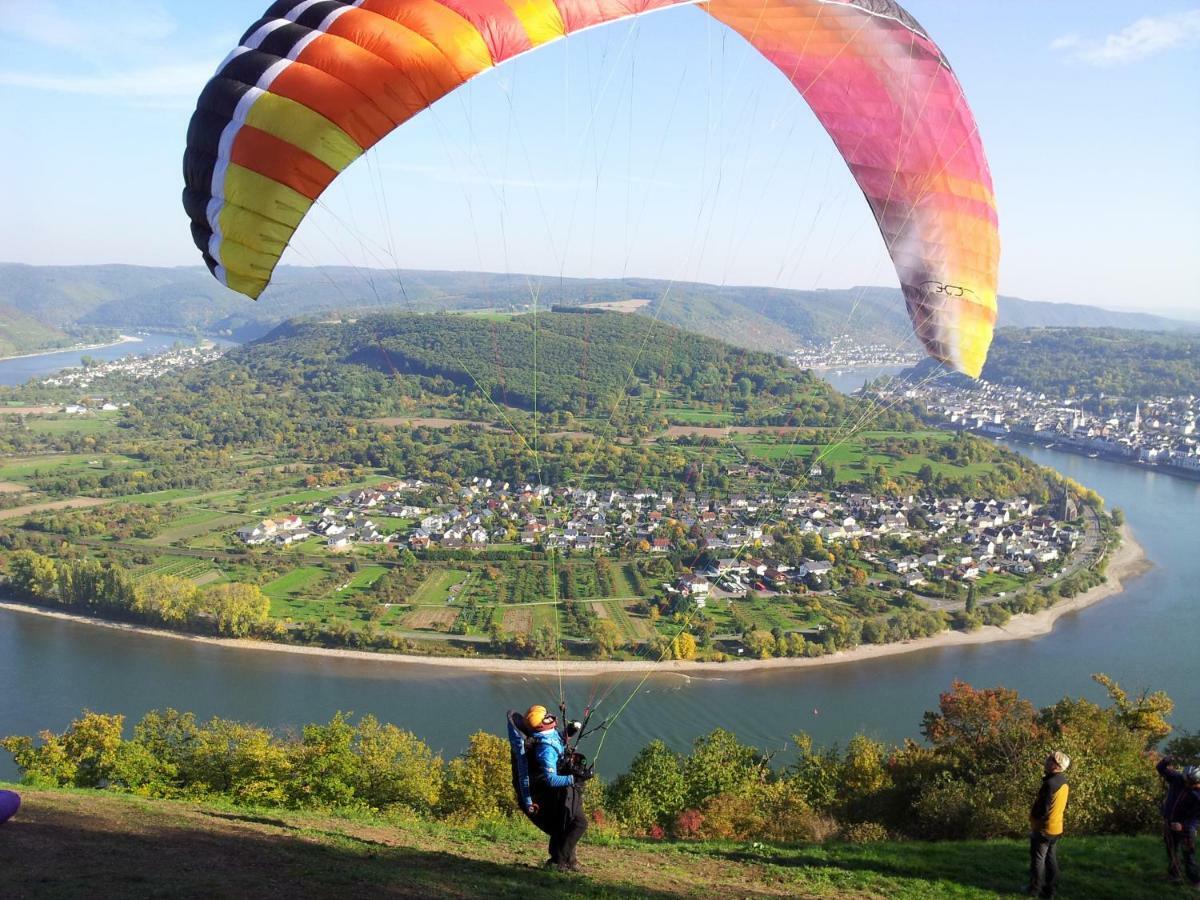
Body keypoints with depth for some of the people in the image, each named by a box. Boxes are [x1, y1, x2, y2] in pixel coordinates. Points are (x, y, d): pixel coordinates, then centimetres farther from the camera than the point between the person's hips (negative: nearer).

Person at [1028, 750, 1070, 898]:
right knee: (1051, 858, 16)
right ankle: (1050, 889, 22)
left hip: (1044, 829, -8)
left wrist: (1033, 818, -5)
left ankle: (1035, 889, 12)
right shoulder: (1063, 782, 3)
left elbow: (1042, 808, -24)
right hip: (1056, 828, 8)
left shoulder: (1050, 783, -27)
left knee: (1037, 859, 4)